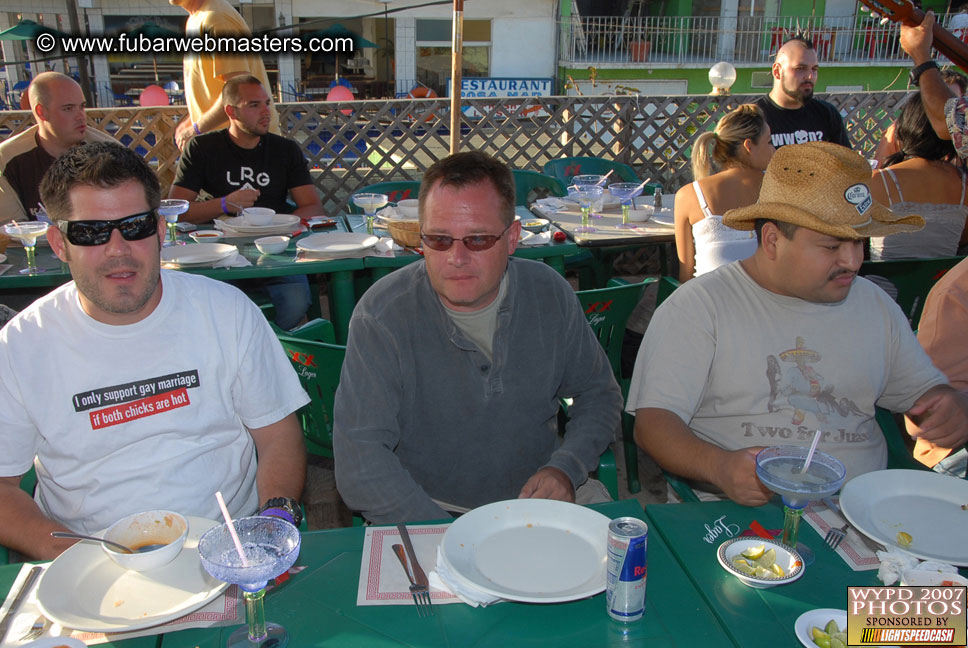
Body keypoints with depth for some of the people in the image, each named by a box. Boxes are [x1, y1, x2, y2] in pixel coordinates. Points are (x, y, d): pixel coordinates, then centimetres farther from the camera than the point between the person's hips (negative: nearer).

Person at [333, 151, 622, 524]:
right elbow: (360, 462, -17)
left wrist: (566, 469, -6)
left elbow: (599, 393, 11)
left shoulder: (549, 294, -2)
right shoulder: (381, 315, -15)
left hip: (538, 493, 3)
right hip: (428, 510, -2)